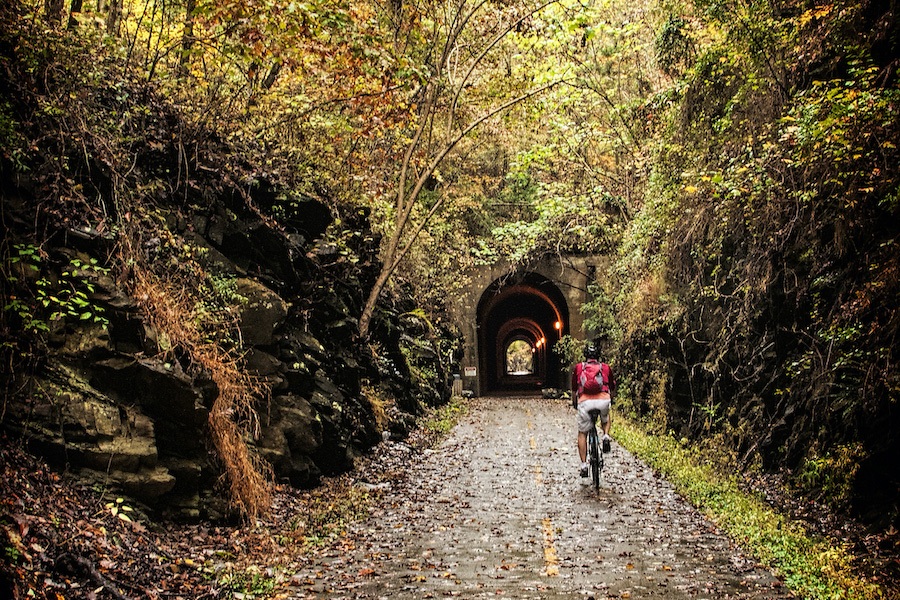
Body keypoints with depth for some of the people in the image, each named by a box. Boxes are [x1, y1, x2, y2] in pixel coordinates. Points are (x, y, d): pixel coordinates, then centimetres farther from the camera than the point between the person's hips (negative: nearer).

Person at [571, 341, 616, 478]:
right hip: (603, 400, 1)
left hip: (585, 401, -1)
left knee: (582, 434, 15)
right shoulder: (606, 367, 22)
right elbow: (613, 388, 31)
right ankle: (606, 436, 7)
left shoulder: (578, 367, 21)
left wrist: (574, 403, 44)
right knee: (606, 419, 35)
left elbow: (574, 389, 27)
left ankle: (584, 465, 10)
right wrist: (611, 399, 51)